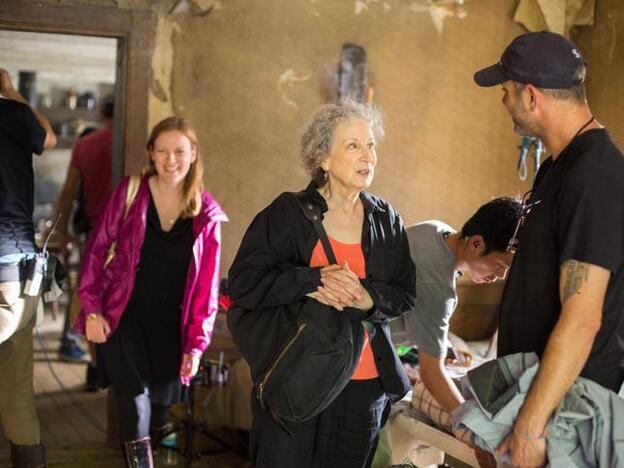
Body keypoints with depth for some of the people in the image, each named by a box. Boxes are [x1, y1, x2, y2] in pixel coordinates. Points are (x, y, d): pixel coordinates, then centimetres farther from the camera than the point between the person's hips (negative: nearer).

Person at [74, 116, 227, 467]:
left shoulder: (207, 213, -1)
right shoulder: (130, 193, -4)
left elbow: (207, 283, 0)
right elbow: (98, 249, 1)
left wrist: (196, 343, -2)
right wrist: (92, 309, -6)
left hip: (171, 326, 2)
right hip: (123, 317, -2)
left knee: (161, 406, 11)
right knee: (136, 401, -17)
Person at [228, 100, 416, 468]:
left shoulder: (387, 220, 7)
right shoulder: (288, 213, -5)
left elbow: (405, 295, 7)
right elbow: (243, 284, -11)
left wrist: (367, 298, -15)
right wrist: (314, 280, -21)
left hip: (365, 382, 4)